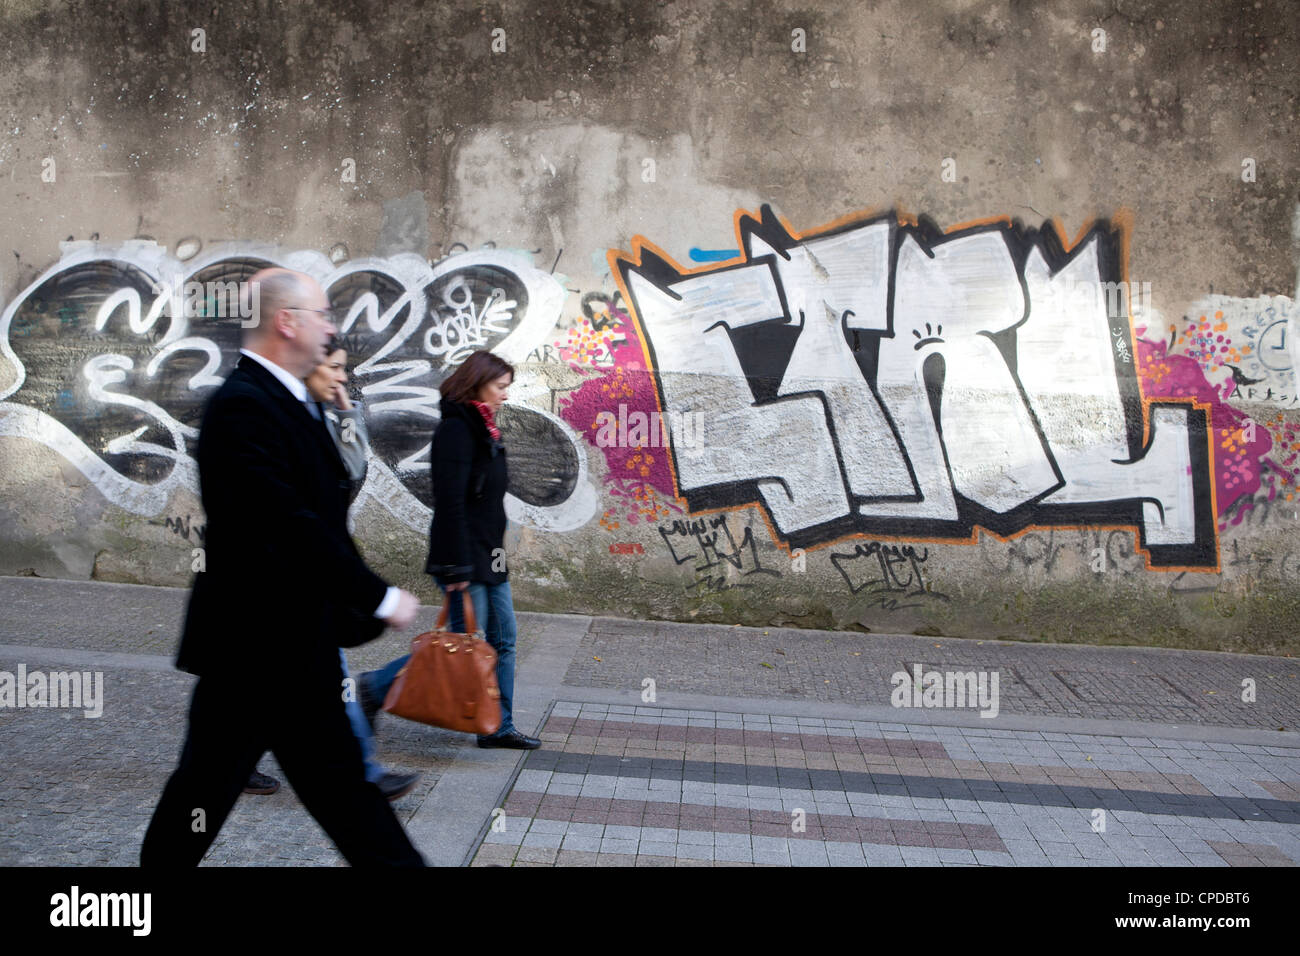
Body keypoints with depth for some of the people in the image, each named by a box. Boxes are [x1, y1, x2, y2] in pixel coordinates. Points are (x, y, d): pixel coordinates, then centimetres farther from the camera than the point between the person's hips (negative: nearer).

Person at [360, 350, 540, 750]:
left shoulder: (482, 428, 15)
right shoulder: (455, 428, -15)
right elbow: (450, 503, -21)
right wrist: (457, 567, -24)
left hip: (489, 555, 10)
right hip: (465, 555, -10)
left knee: (503, 640, 10)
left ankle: (498, 727, 19)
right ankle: (375, 687, 7)